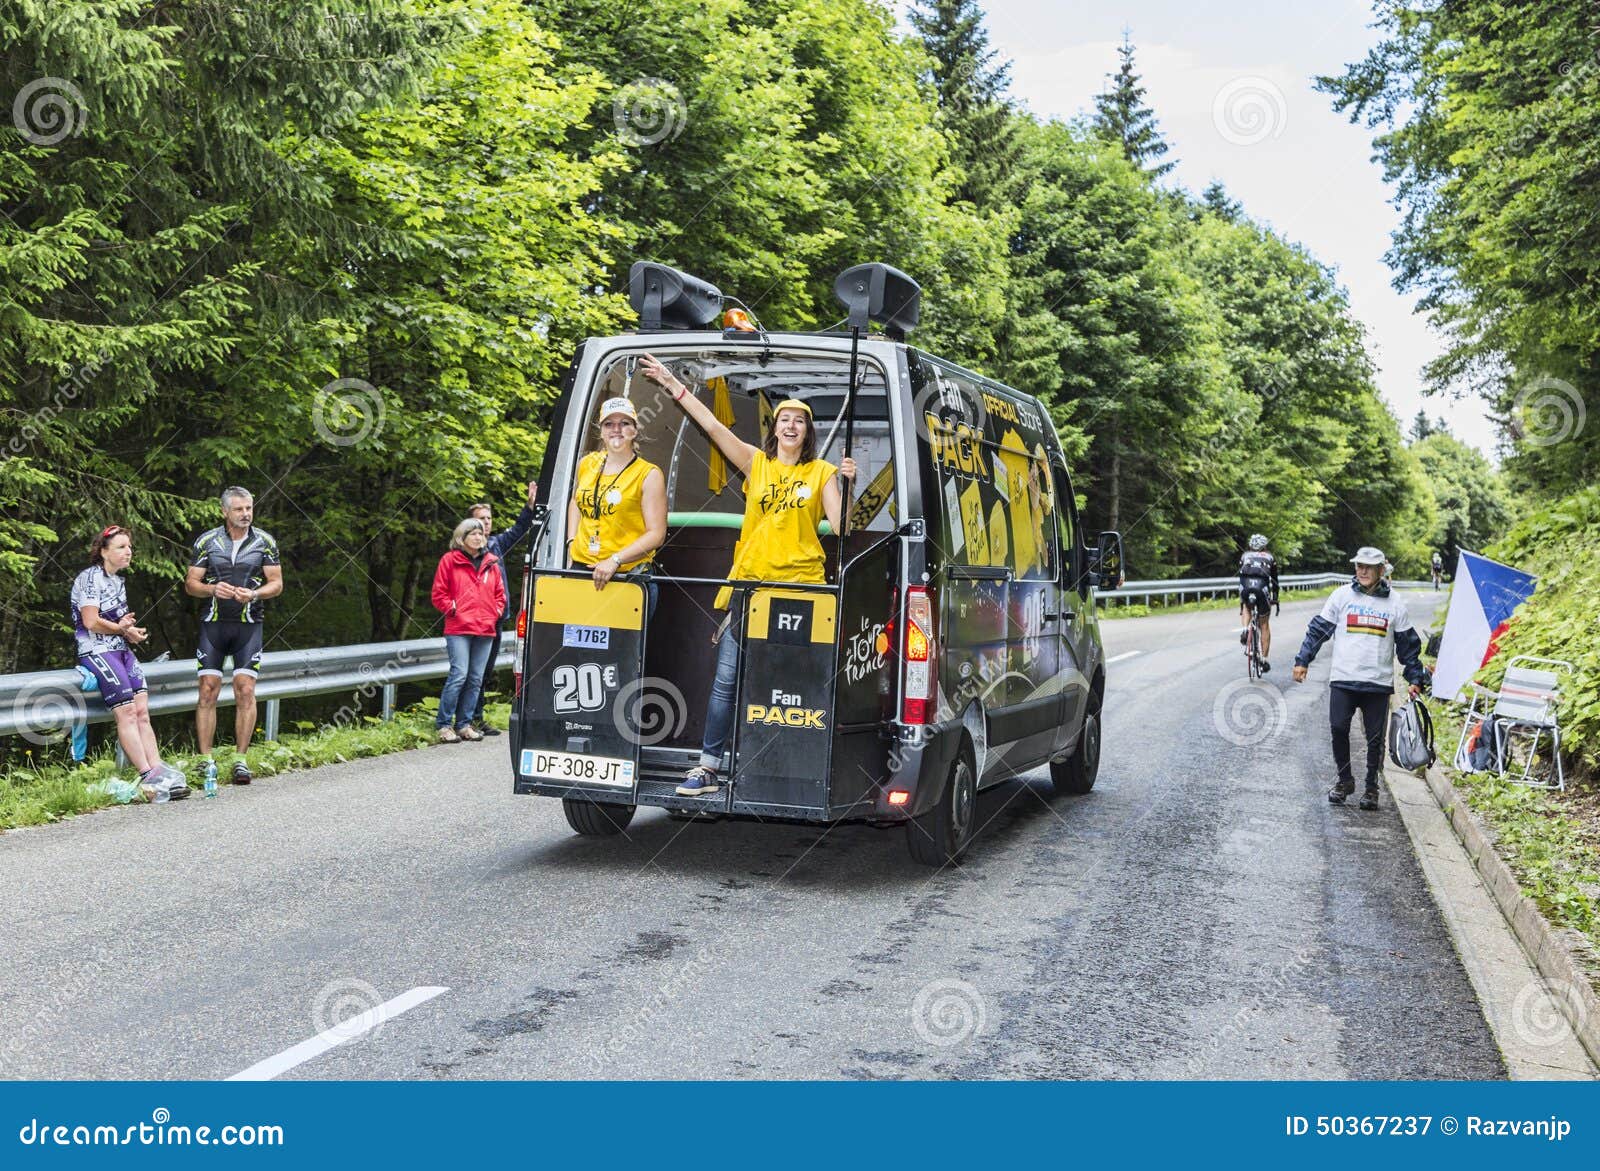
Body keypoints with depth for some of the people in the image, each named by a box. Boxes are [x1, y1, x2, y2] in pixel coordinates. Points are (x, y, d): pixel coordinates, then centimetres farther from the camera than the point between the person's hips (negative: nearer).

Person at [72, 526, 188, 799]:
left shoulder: (119, 581, 19)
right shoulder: (90, 577, -6)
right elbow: (91, 622, -14)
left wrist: (127, 624, 3)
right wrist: (123, 629, -3)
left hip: (122, 651, 8)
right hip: (96, 652, -8)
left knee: (142, 711, -7)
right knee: (126, 712, -17)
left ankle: (158, 772, -16)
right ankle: (149, 776, -22)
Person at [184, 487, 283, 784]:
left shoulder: (265, 541, 5)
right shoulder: (207, 541, 4)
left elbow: (276, 583, 5)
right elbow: (190, 584, 6)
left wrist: (254, 594, -15)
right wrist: (212, 589, -15)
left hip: (248, 624, 0)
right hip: (213, 623, 0)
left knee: (245, 690, -7)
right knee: (208, 690, -3)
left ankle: (241, 760, 0)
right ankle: (205, 760, 2)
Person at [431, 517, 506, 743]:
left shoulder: (491, 563, 15)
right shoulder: (450, 560, 3)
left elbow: (500, 593, 21)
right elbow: (439, 594, 3)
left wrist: (496, 612, 7)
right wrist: (452, 609, -6)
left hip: (485, 630, 5)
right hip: (458, 628, -5)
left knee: (476, 678, 5)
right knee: (459, 675, -12)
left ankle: (464, 724, 13)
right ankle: (444, 724, -3)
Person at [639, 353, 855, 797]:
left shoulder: (821, 472, 7)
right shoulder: (756, 462, 11)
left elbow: (841, 526, 0)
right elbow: (712, 425, 10)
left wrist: (849, 486, -14)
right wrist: (672, 384, 9)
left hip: (799, 586, -2)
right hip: (749, 581, 2)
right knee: (726, 679, -1)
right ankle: (708, 767, 5)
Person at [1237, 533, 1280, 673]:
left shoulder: (1245, 556, 28)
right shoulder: (1270, 558, 26)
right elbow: (1274, 580, 28)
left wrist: (1241, 598, 42)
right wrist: (1275, 599, 39)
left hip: (1245, 587, 1)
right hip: (1262, 587, -1)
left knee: (1246, 607, 36)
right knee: (1265, 625, 15)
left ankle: (1244, 630, 7)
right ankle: (1265, 660, 15)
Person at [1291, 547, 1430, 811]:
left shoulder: (1394, 603, 5)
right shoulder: (1342, 595, 3)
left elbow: (1408, 643, 12)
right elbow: (1318, 629, 6)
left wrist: (1415, 679, 10)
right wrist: (1302, 661, 0)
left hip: (1379, 683, 1)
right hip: (1342, 679, 0)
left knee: (1375, 738, 4)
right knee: (1339, 729, -7)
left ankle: (1371, 787, 19)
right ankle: (1344, 779, 12)